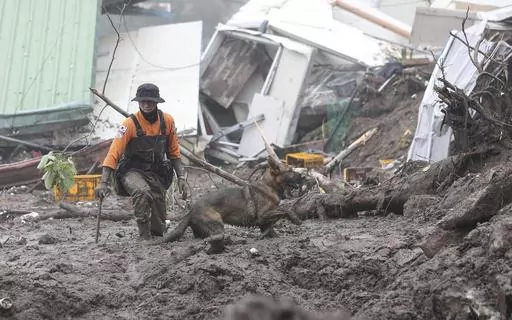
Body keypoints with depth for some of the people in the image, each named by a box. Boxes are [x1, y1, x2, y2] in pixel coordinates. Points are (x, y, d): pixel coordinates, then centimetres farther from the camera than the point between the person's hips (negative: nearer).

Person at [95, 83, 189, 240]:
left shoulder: (167, 121, -2)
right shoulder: (130, 124, -16)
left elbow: (174, 152, 10)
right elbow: (113, 153, -22)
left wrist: (181, 177, 3)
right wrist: (104, 183, -32)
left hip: (157, 173, 4)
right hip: (132, 172, -4)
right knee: (142, 192, -35)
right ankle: (144, 235, -22)